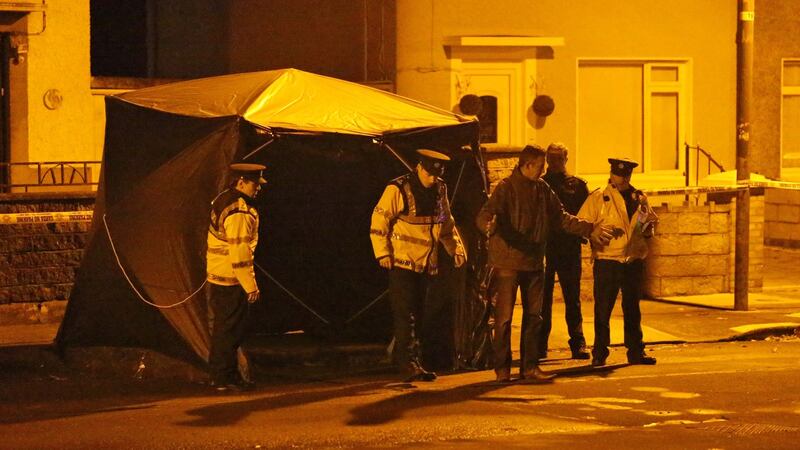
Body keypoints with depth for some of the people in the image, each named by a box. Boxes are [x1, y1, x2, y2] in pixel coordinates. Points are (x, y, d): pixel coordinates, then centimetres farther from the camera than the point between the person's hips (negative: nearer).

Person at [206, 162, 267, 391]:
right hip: (231, 280, -10)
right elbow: (239, 252, -24)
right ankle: (225, 378, 2)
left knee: (223, 327, 17)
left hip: (216, 276, 10)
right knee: (230, 330, -3)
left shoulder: (224, 200, 11)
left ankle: (220, 374, 24)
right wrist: (250, 285, -19)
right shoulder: (239, 213, -21)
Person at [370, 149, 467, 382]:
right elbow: (379, 221, -10)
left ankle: (412, 363, 16)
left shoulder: (439, 191, 10)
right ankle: (410, 364, -13)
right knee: (406, 316, -10)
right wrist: (383, 253, -15)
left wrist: (456, 248, 9)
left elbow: (447, 224, 21)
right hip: (402, 263, -7)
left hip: (426, 264, 7)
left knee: (417, 316, 10)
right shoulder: (398, 189, -10)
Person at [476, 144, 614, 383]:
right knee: (504, 317, -3)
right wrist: (489, 225, -43)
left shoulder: (542, 189, 11)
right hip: (508, 262, -6)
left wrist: (589, 229, 12)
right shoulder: (506, 188, -9)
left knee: (533, 316, 8)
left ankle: (530, 366, 14)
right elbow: (484, 215, -20)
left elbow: (560, 217, 18)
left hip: (534, 262, 6)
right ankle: (502, 367, 4)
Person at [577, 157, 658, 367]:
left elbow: (648, 231, 23)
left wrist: (648, 227, -1)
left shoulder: (640, 198, 12)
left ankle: (636, 351, 16)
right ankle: (599, 354, 5)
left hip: (634, 261, 4)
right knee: (603, 309, -2)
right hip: (607, 261, -4)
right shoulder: (598, 198, 0)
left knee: (632, 309, 10)